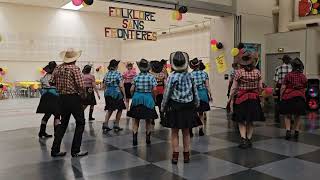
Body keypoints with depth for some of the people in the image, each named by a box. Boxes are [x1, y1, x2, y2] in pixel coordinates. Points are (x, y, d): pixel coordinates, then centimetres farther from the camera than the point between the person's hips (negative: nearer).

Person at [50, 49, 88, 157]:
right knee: (80, 122, 6)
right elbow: (81, 85, -19)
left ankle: (55, 150, 18)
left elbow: (52, 82, 4)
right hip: (74, 98, -6)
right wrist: (82, 92, 1)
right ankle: (75, 151, 6)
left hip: (62, 98, 7)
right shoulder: (75, 68, -13)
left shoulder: (58, 68, 4)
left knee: (63, 123, 17)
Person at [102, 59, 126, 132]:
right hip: (116, 93, -6)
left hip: (108, 93, 6)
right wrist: (124, 96, -9)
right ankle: (116, 125, 15)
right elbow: (121, 86, -15)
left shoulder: (107, 74, 7)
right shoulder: (118, 73, -10)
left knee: (110, 110, 16)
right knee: (120, 109, 12)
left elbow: (104, 86, 11)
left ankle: (105, 124, 6)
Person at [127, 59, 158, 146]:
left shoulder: (136, 77, -1)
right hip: (148, 99, -1)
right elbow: (154, 89, -10)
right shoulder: (151, 77, -4)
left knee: (136, 120, 9)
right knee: (148, 120, 13)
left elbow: (132, 89, -3)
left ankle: (135, 138, 4)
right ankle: (148, 138, 18)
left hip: (137, 99, 1)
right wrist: (153, 98, 6)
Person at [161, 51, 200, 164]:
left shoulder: (172, 77, -14)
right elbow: (195, 92, 3)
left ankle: (175, 156, 10)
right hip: (188, 107, 4)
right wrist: (197, 104, 16)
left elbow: (167, 94, -10)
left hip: (174, 107, -3)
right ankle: (186, 155, 22)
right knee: (186, 132, 14)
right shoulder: (189, 76, -2)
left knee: (174, 133, 7)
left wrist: (163, 107, 0)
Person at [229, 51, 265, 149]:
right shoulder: (257, 72, -2)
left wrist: (231, 100, 0)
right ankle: (248, 139, 19)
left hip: (241, 99, -3)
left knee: (241, 121, 6)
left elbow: (234, 88, -8)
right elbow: (260, 87, 2)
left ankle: (243, 138, -9)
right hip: (254, 99, 3)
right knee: (250, 121, 15)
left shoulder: (238, 72, -9)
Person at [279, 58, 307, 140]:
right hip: (300, 98, 3)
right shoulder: (303, 77, 3)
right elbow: (305, 89, 12)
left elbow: (283, 88, -8)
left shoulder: (288, 75, -7)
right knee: (297, 116, 12)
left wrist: (281, 97, 3)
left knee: (287, 115, 7)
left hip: (288, 97, -3)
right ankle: (296, 132, 14)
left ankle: (288, 130, -7)